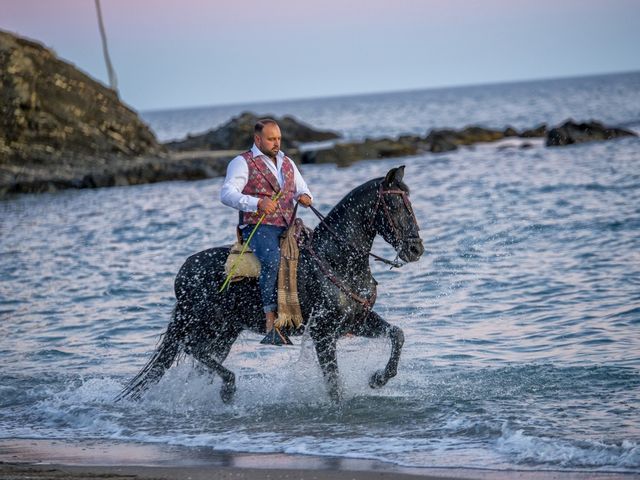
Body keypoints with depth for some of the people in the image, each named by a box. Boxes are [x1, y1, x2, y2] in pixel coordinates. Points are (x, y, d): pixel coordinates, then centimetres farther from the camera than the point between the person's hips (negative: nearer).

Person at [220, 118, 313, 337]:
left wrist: (305, 197, 1)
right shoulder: (243, 163, 2)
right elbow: (227, 194, -10)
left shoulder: (288, 163, 23)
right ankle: (271, 318, -34)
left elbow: (302, 189, 28)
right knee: (272, 260, -36)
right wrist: (257, 203, -24)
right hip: (258, 227, -6)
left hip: (288, 227, 6)